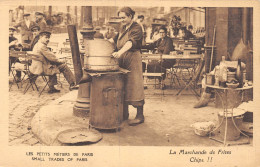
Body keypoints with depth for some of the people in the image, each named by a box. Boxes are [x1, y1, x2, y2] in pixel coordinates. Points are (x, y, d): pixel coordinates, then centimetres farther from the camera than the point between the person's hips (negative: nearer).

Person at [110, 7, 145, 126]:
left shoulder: (136, 28, -9)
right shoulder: (122, 28, 18)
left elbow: (130, 42, -26)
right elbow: (115, 39, 31)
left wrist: (120, 52, -41)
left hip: (133, 59, -8)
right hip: (122, 61, 8)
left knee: (134, 86, -7)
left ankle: (140, 116, 0)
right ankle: (124, 113, 21)